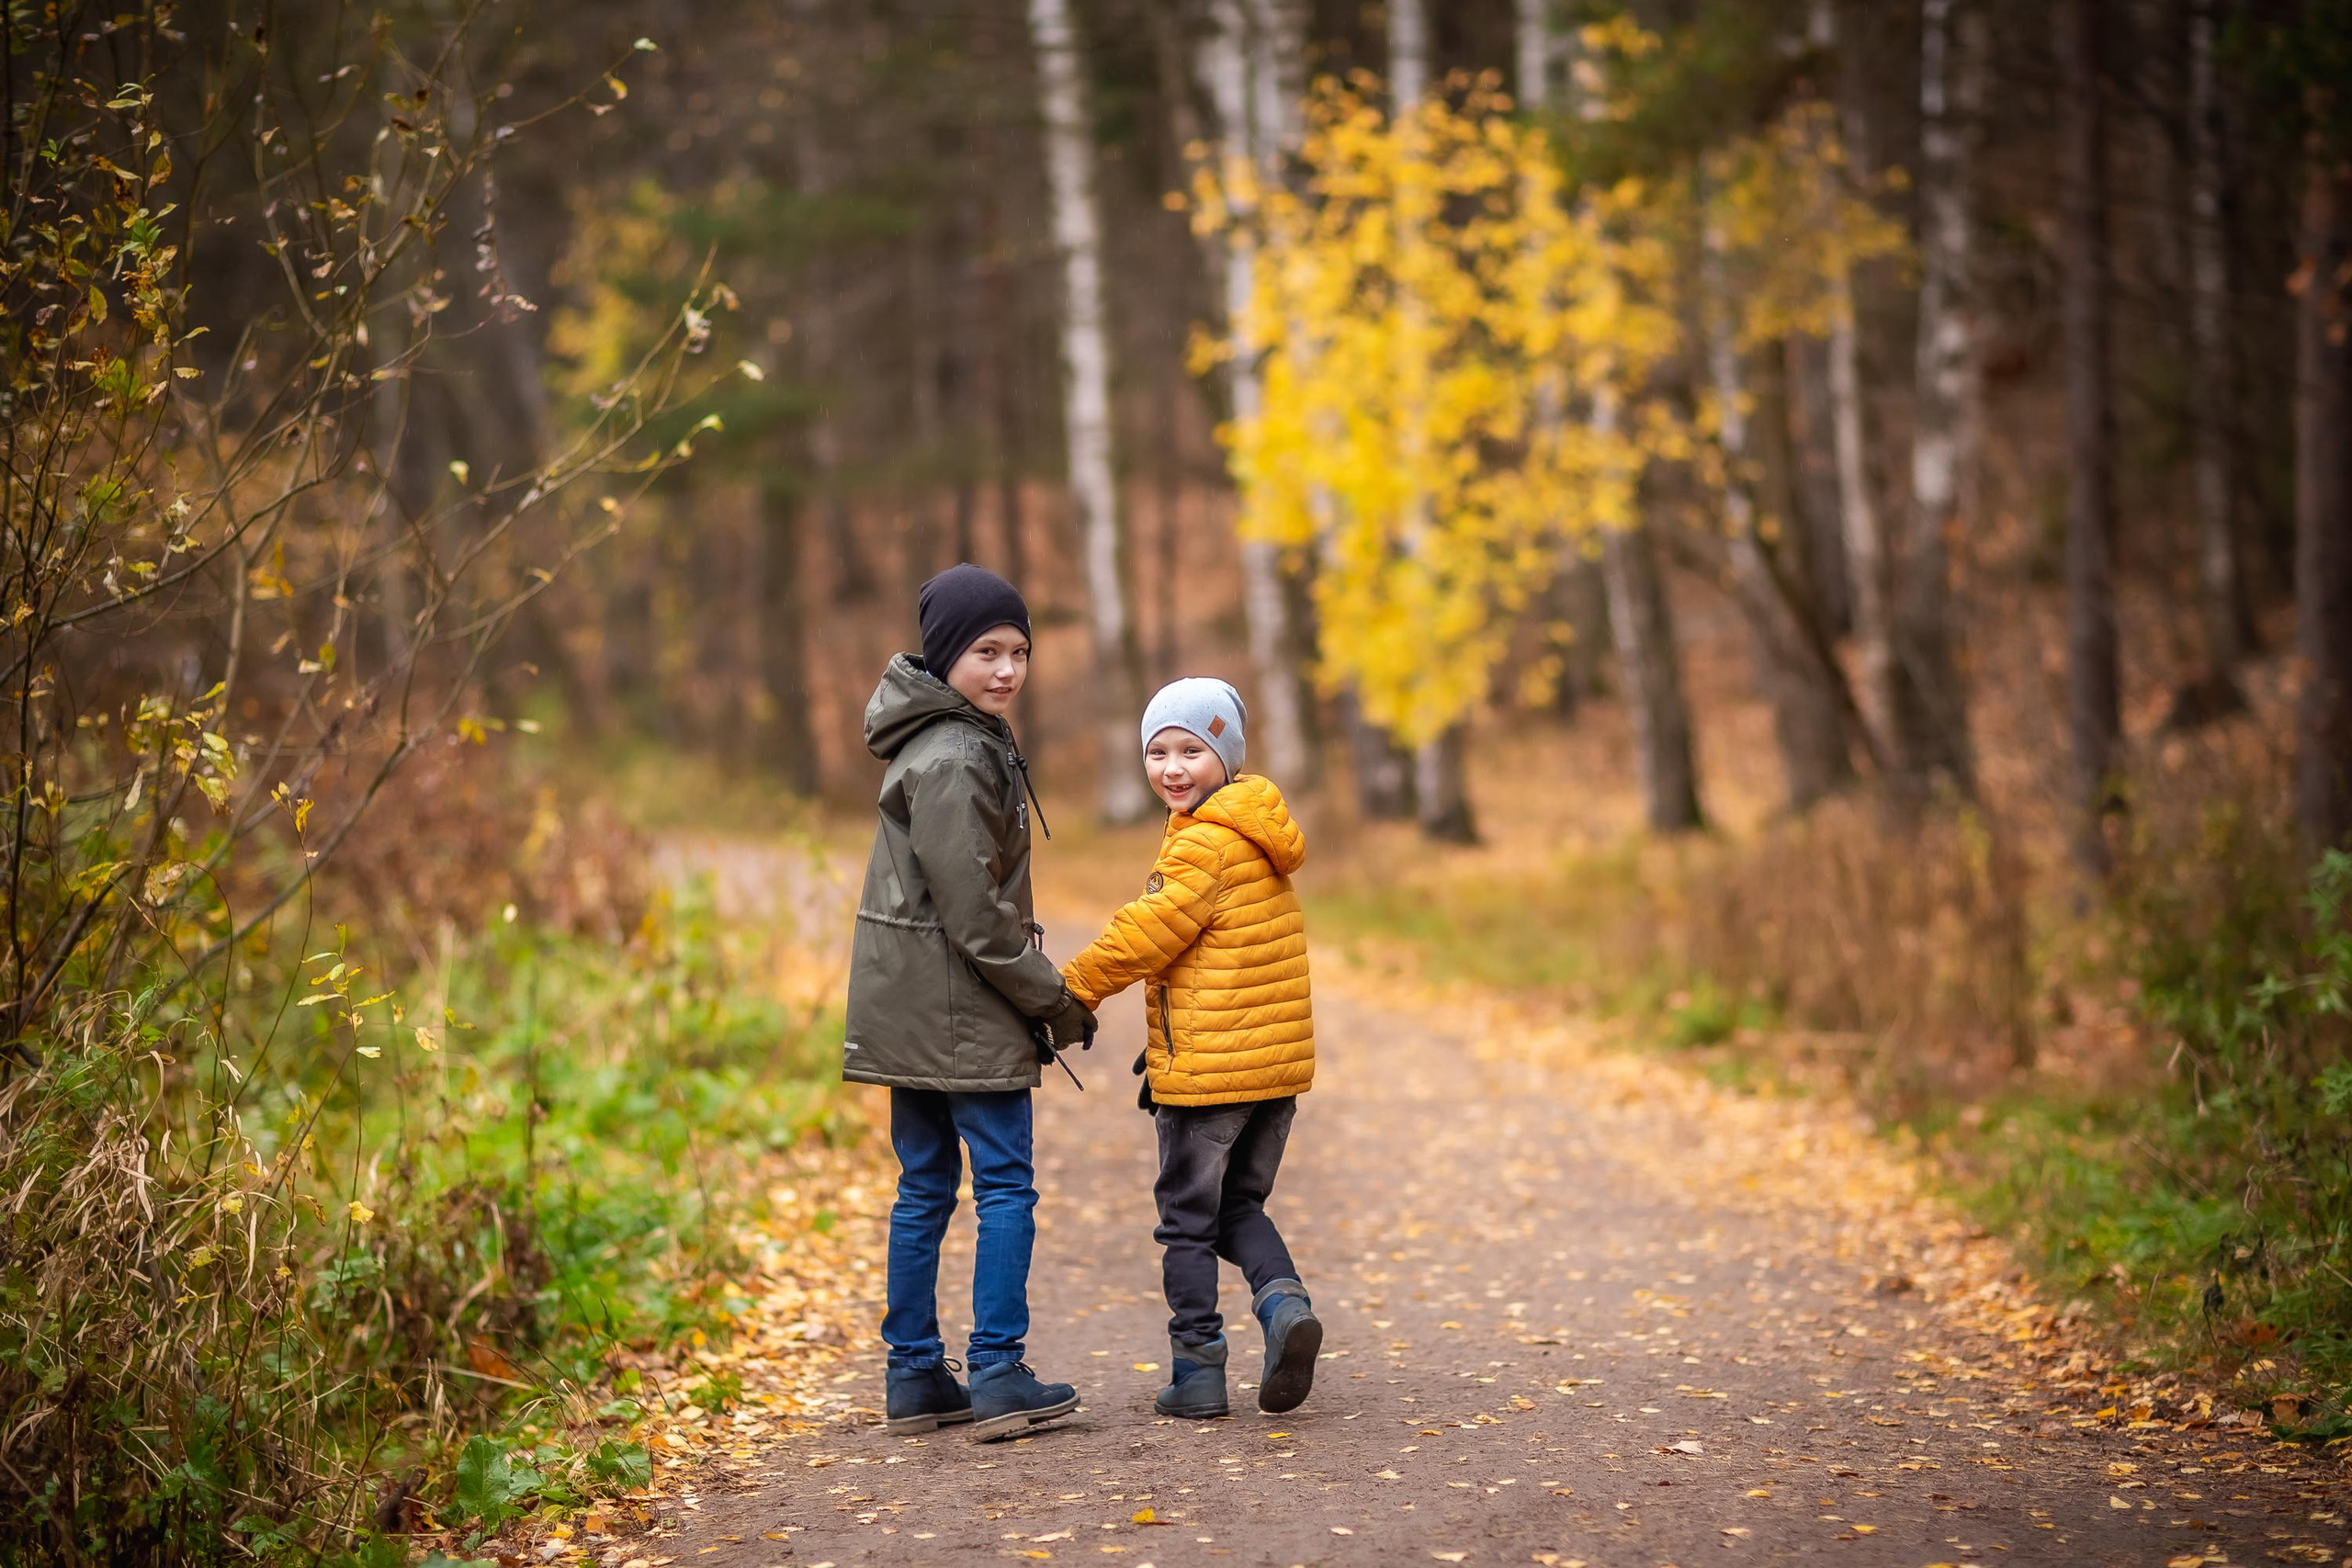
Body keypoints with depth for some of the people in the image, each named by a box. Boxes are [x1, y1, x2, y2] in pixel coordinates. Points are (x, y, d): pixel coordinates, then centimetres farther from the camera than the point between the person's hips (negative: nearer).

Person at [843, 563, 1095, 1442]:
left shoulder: (966, 738, 14)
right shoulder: (952, 760, -18)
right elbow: (975, 914, -20)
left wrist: (1041, 989, 14)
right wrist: (1055, 999, -11)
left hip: (908, 1007, 10)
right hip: (961, 1008, -10)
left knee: (924, 1189, 11)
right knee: (1006, 1186, -3)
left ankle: (915, 1377, 16)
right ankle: (998, 1377, -2)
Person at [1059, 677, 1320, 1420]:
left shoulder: (1204, 843, -15)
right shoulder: (1255, 839, 14)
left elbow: (1153, 931, -17)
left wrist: (1073, 989, -5)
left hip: (1207, 1068, -8)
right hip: (1280, 1062, 8)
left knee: (1187, 1219, 4)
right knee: (1241, 1205, 20)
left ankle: (1198, 1369, 9)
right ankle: (1283, 1298, -5)